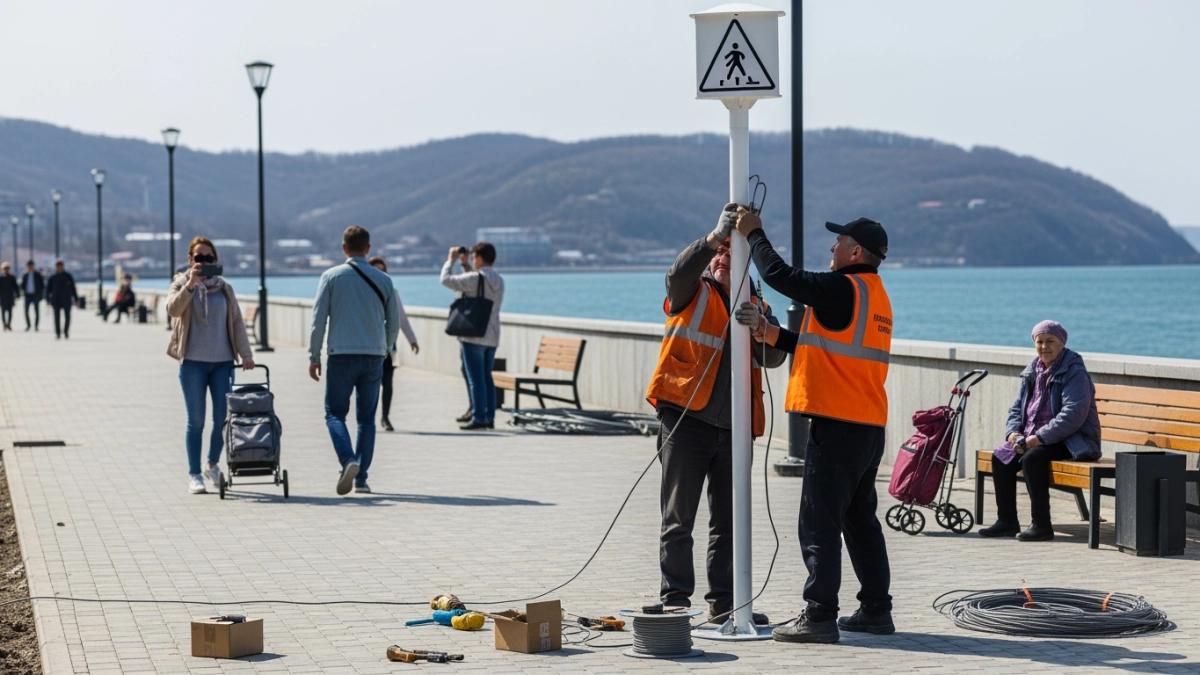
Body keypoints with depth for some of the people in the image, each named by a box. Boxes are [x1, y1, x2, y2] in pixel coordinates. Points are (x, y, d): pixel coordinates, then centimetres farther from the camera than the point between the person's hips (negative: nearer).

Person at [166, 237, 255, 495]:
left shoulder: (224, 287, 11)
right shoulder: (181, 284, 5)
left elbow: (236, 321, 9)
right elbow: (173, 309, -14)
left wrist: (246, 354, 1)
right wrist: (191, 283, -25)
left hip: (222, 361, 2)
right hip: (193, 361, -2)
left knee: (223, 417, 0)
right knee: (196, 420, 0)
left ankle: (213, 465, 22)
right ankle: (194, 475, 8)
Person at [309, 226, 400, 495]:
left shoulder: (331, 276, -1)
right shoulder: (383, 280, 6)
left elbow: (318, 320, -3)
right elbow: (394, 324, 9)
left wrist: (314, 357, 3)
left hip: (341, 356, -2)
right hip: (374, 357, 2)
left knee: (335, 413, 6)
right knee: (366, 417, 10)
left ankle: (348, 459, -20)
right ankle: (361, 478, 6)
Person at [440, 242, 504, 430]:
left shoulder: (474, 278, -15)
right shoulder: (499, 280, 9)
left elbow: (446, 280, -10)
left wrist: (451, 259, 4)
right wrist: (465, 265, 24)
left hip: (473, 336, -7)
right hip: (492, 337, 7)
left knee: (475, 379, -4)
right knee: (487, 378, 13)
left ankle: (478, 418, -5)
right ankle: (490, 418, 13)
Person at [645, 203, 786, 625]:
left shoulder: (754, 306, 17)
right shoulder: (693, 294, 5)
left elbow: (773, 358, 4)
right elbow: (679, 273, -19)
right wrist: (714, 238, -30)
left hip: (733, 429, 5)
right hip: (686, 420, -5)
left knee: (728, 523, 9)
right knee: (678, 519, -3)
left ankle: (724, 601, 16)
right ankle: (675, 600, 2)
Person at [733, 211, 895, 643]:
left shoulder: (842, 289, -14)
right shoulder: (873, 295, 16)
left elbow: (780, 275, -13)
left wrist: (753, 233, 2)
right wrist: (768, 333, 13)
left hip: (837, 425, -10)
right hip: (869, 426, 10)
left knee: (819, 523, -6)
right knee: (861, 519, 15)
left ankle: (819, 617, -5)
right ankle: (876, 610, 19)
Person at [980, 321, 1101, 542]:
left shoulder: (1074, 372, -12)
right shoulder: (1032, 371, 12)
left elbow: (1073, 415, -23)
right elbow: (1017, 408, 17)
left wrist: (1040, 437, -27)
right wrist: (1013, 432, -5)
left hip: (1070, 441, -8)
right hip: (1032, 438, 8)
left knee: (1032, 458, -32)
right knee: (1001, 457, -9)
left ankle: (1041, 525, -26)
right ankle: (1007, 521, -2)